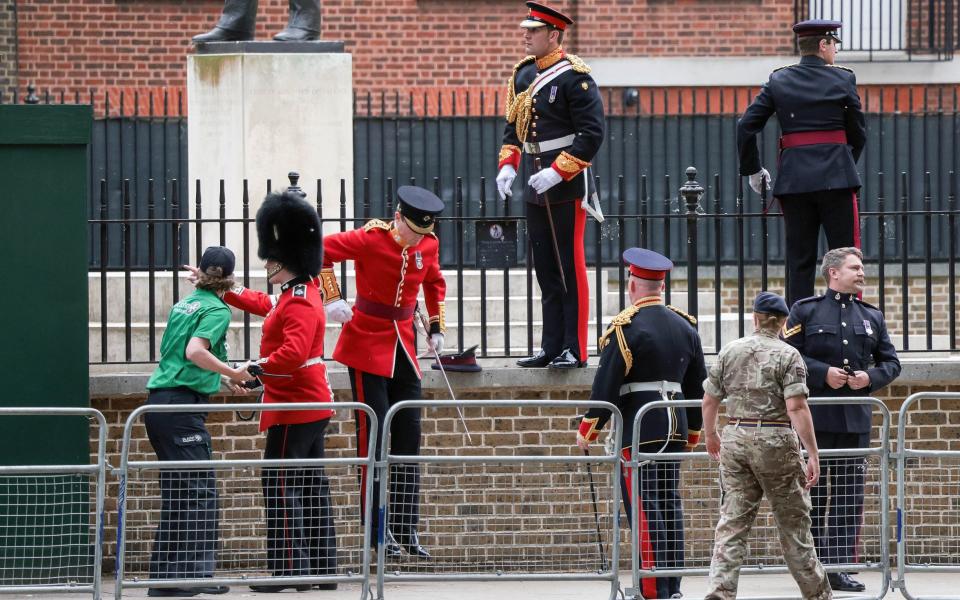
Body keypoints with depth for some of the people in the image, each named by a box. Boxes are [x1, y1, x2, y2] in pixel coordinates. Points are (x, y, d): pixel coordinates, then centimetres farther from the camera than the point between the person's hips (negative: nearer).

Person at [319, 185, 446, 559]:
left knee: (409, 437, 4)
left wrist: (436, 327, 15)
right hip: (367, 346, -6)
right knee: (372, 434, -6)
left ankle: (406, 529, 10)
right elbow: (321, 250, -14)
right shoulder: (371, 239, -15)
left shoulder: (428, 246, 2)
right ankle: (377, 530, -2)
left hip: (403, 346, 6)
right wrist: (331, 299, -18)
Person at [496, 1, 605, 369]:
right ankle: (551, 348, 16)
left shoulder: (574, 77, -13)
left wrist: (557, 172, -20)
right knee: (545, 270, 11)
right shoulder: (522, 75, 11)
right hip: (535, 188, 8)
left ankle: (575, 351, 2)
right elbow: (514, 126, 20)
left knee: (570, 269, -3)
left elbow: (592, 134, -15)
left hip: (567, 187, -8)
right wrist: (508, 165, 5)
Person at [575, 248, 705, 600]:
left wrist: (587, 431, -3)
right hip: (675, 428, 7)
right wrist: (692, 433, 25)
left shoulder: (625, 327, -10)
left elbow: (605, 385, -12)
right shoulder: (685, 326, 10)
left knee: (645, 508, -7)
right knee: (669, 505, 11)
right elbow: (698, 386, 16)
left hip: (638, 428, -7)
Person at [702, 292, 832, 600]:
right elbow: (796, 407, -15)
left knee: (732, 523, 4)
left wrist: (710, 435, 27)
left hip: (736, 439, 3)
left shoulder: (730, 351, 5)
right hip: (776, 442, -3)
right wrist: (813, 455, -14)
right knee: (793, 522, 9)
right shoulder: (788, 355, -7)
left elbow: (709, 400, 9)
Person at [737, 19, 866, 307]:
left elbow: (746, 126, 4)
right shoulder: (843, 79, -1)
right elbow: (858, 133, 6)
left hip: (794, 176, 3)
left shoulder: (778, 81, 6)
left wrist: (752, 170, 15)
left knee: (799, 261, 6)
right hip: (835, 175, -3)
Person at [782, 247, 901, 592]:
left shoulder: (872, 317, 14)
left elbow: (891, 362, 15)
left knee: (849, 497, 2)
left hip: (856, 420, 4)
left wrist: (871, 377, -5)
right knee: (812, 493, -1)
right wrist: (823, 373, -15)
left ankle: (840, 568, 5)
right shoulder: (805, 311, 2)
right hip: (814, 418, -4)